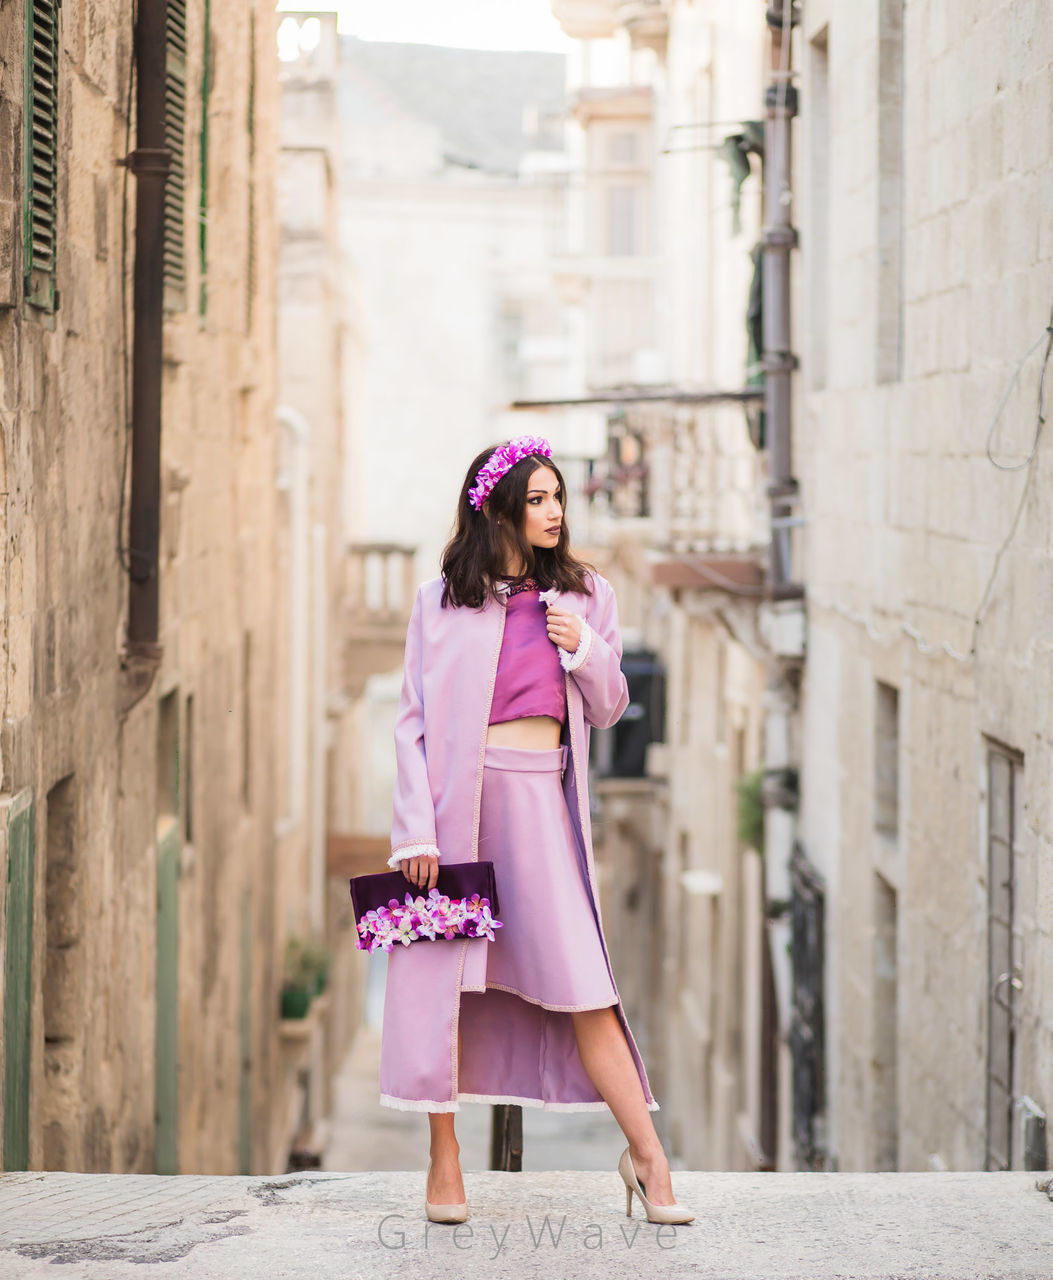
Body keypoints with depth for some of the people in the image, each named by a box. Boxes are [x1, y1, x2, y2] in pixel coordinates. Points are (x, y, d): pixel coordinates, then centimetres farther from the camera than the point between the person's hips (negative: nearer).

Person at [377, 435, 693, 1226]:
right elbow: (414, 721, 1)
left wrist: (586, 651, -5)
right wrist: (416, 831, -7)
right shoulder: (443, 601, 4)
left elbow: (608, 709, 15)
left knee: (583, 983, -4)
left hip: (540, 801, 1)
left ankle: (647, 1157, 1)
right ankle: (445, 1164, 11)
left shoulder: (585, 596, 11)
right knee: (445, 979, 1)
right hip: (458, 797, -1)